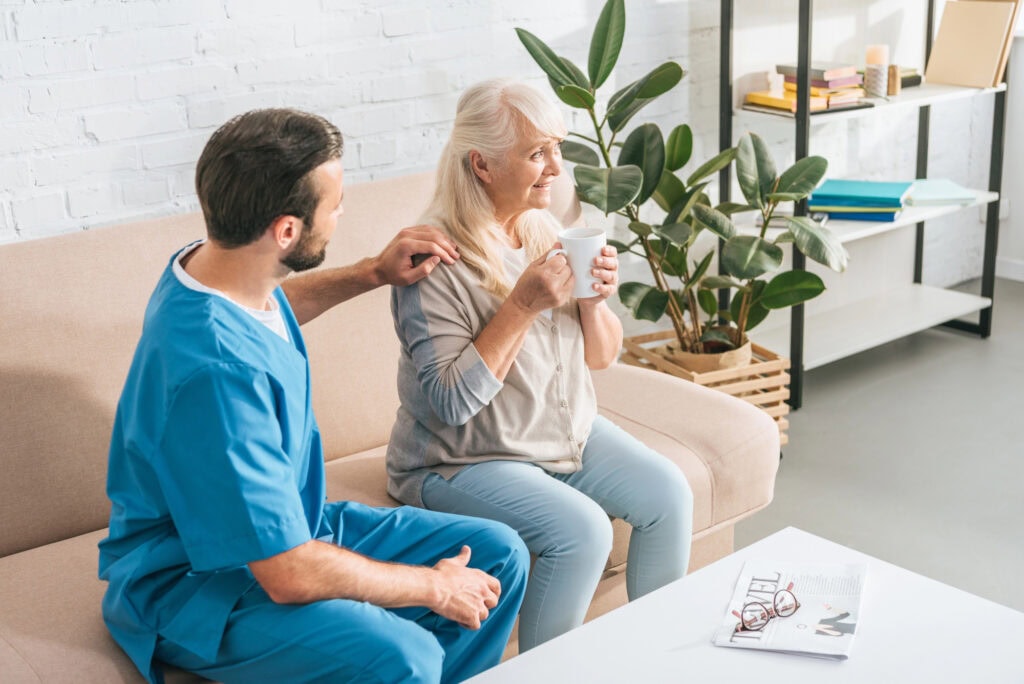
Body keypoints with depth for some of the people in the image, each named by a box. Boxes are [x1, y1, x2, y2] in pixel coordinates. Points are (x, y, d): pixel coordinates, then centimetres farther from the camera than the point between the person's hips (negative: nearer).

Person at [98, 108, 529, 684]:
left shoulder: (213, 268, -5)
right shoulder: (216, 367, -33)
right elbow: (290, 575, -29)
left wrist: (374, 274, 13)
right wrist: (434, 586, -15)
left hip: (290, 527, 9)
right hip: (197, 584, -9)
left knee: (500, 555, 1)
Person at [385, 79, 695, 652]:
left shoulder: (547, 231, 1)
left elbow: (602, 357, 7)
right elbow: (451, 402, -25)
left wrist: (596, 301, -15)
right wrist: (522, 306, -28)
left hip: (568, 433, 7)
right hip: (461, 460, -7)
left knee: (670, 494, -7)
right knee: (582, 529, -26)